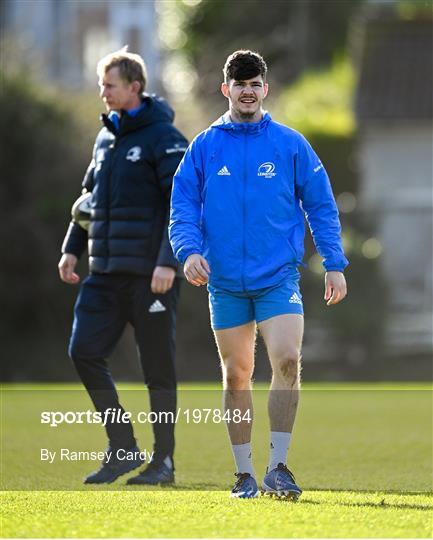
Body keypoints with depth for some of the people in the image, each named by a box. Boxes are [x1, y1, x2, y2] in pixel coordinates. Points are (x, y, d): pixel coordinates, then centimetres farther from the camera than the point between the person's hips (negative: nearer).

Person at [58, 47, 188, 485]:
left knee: (157, 366, 0)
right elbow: (89, 198, 25)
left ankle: (163, 460, 9)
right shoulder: (105, 138, 15)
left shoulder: (164, 138, -8)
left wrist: (168, 261, -21)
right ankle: (123, 448, 7)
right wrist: (72, 248, 15)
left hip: (151, 274, -7)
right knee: (84, 352, -3)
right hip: (106, 271, 7)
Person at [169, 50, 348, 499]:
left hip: (278, 277, -1)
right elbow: (182, 207, 3)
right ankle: (244, 473, 14)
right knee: (236, 375, 6)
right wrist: (189, 250, -15)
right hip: (226, 282, 1)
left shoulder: (290, 145, 3)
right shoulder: (204, 148, 5)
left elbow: (321, 206, 6)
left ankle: (278, 467, -12)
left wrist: (334, 264, 1)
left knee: (287, 360, -18)